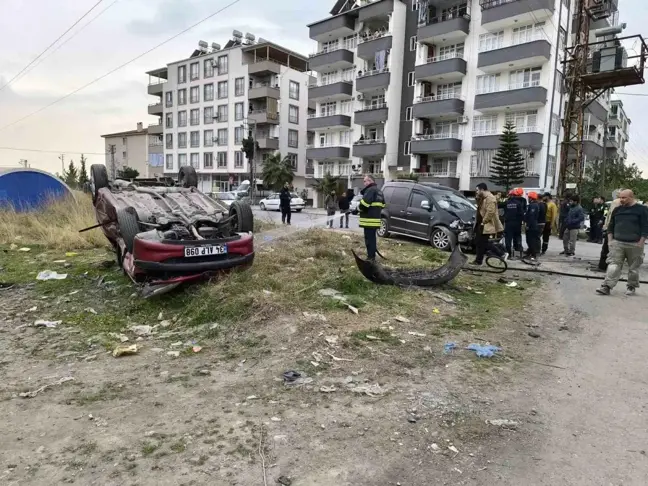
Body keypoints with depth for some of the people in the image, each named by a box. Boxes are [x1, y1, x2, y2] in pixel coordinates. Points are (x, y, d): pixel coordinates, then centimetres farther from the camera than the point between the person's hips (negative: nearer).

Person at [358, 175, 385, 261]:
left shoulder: (370, 190, -14)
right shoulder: (379, 191, 20)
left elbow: (364, 203, -23)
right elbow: (382, 204, 25)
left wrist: (359, 207, -3)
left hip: (369, 220, -10)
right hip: (376, 218, 10)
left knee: (369, 239, -7)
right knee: (372, 238, 17)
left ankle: (370, 258, -5)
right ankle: (372, 256, 24)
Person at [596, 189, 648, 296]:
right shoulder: (617, 210, 10)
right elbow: (611, 226, 15)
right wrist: (610, 240, 7)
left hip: (634, 244, -2)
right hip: (617, 243, 3)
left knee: (633, 268, 9)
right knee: (613, 265, -7)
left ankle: (632, 287, 23)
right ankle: (607, 287, -13)